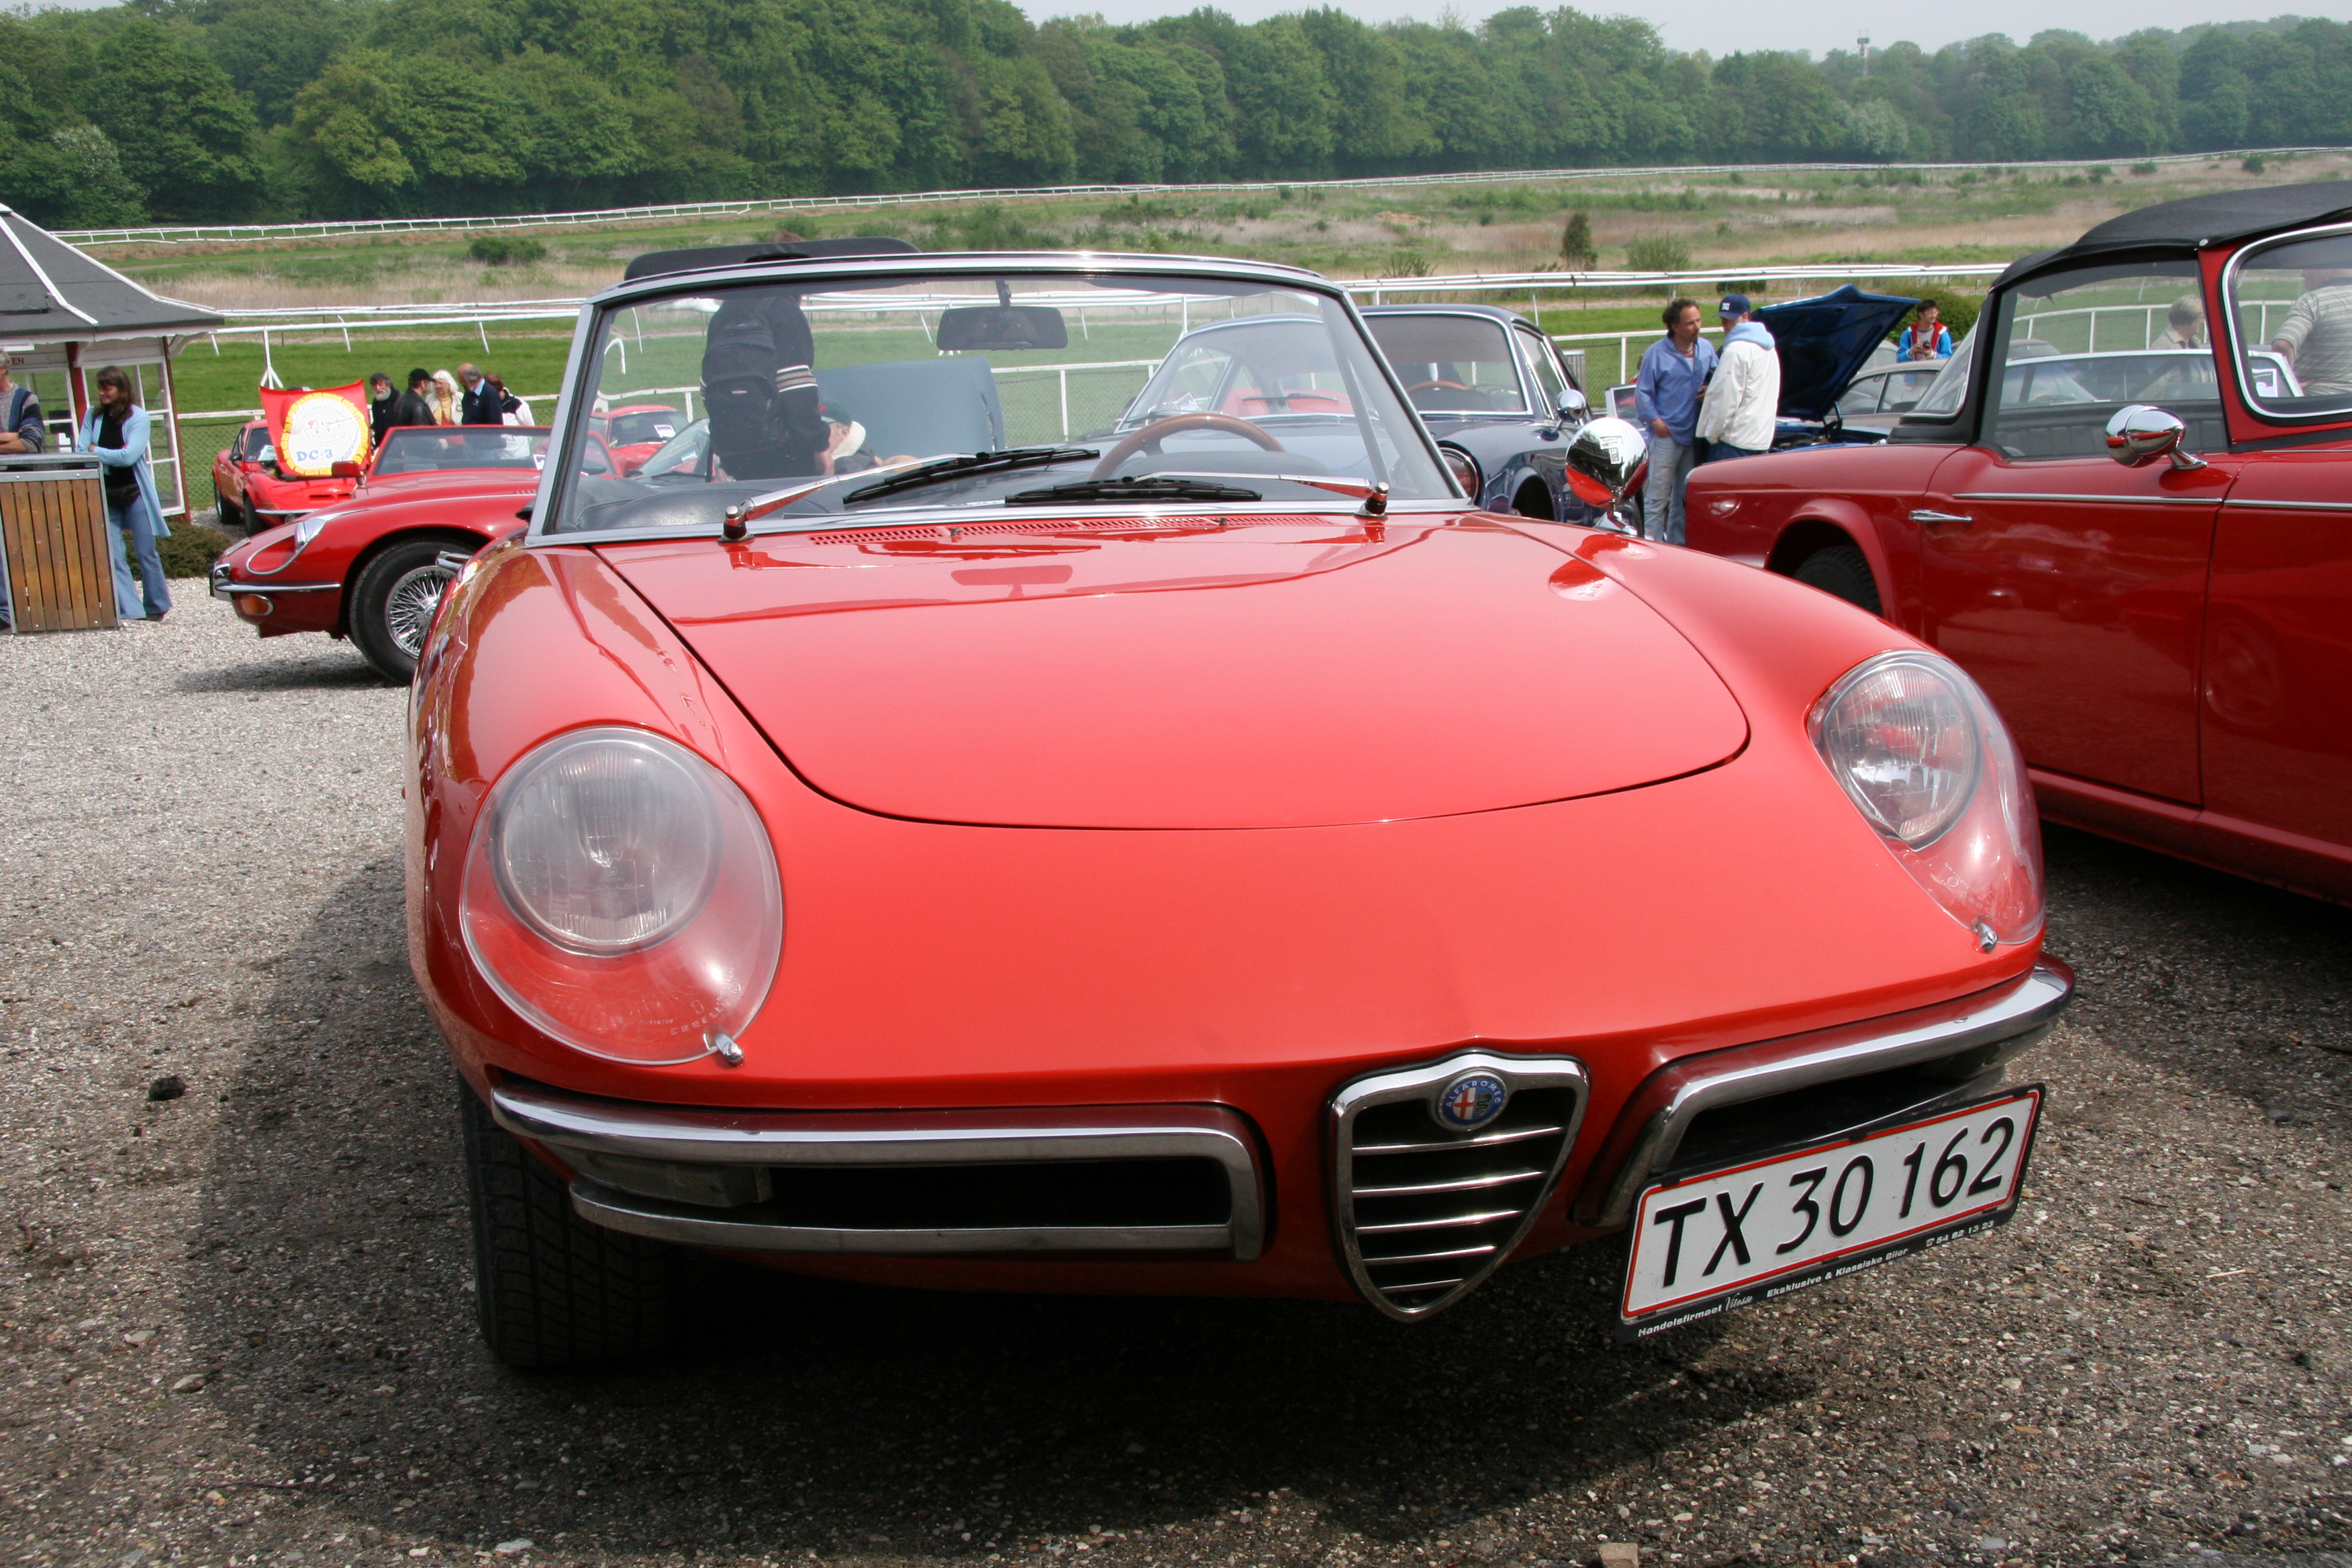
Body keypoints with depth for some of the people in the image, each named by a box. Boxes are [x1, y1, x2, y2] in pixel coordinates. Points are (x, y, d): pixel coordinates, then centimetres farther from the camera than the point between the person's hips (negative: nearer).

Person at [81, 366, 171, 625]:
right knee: (113, 555, -2)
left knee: (146, 552, 3)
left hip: (134, 493, -4)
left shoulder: (137, 417, -7)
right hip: (105, 495, 4)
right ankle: (129, 610, -1)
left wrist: (96, 451, -7)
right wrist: (113, 455, -14)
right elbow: (81, 452, -1)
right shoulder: (93, 415, 6)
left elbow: (129, 456, -16)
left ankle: (157, 607, 14)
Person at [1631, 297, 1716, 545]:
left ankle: (1677, 545, 23)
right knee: (1658, 497, -5)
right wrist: (1655, 421, -14)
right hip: (1666, 435, -6)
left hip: (1695, 435, 6)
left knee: (1685, 497, 13)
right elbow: (1642, 393, -5)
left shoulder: (1706, 349, 8)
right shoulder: (1656, 353, -7)